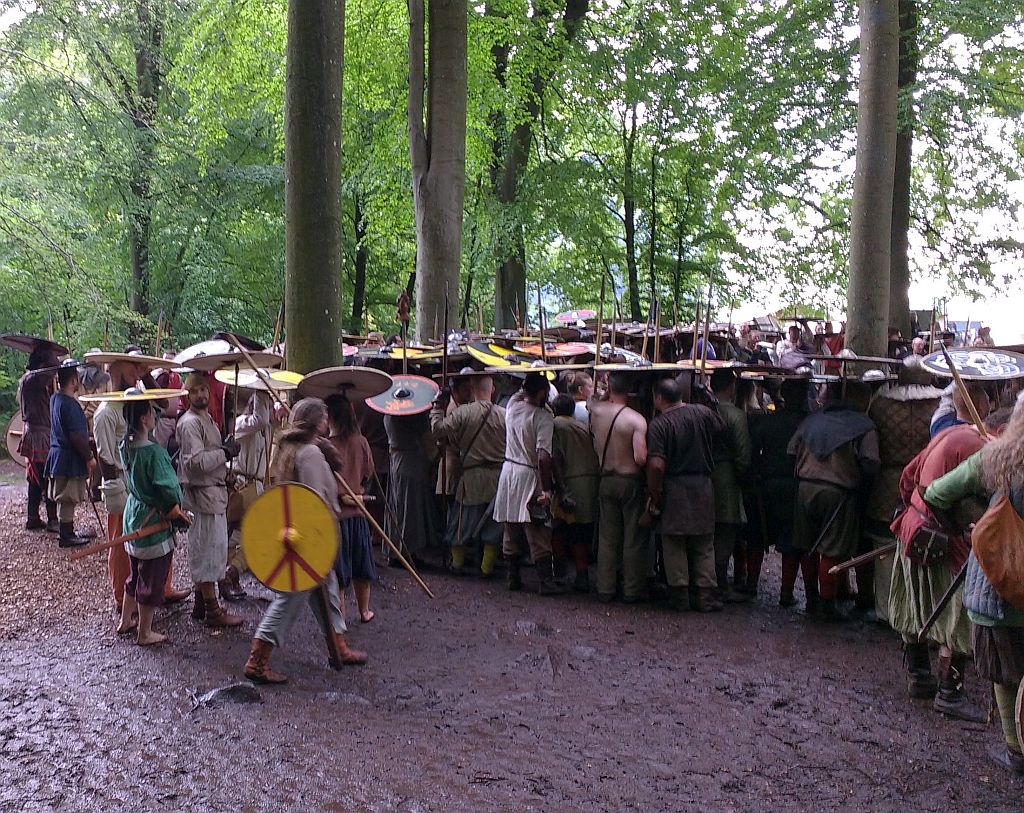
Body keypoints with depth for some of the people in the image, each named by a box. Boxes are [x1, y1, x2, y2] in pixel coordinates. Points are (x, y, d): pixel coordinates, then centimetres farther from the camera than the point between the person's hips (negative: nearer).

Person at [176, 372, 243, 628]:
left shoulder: (207, 420, 15)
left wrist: (226, 450, 9)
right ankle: (212, 611, 3)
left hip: (215, 491, 10)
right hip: (202, 492, -10)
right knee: (208, 550, -4)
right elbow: (195, 462, -24)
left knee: (207, 550, 17)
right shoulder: (189, 423, -15)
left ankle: (202, 604, 27)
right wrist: (225, 453, -16)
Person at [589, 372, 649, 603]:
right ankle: (632, 590, 12)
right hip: (631, 480, -4)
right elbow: (641, 458, -25)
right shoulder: (636, 419, -18)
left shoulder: (596, 410, -6)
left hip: (606, 480, 4)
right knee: (634, 538, 7)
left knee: (607, 536, 13)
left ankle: (605, 589, 17)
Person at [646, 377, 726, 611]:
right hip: (703, 486, 4)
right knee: (704, 544, 13)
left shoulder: (659, 425, -13)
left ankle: (679, 596, 12)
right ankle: (705, 596, 13)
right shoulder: (703, 412, -1)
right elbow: (722, 429, 14)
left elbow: (656, 465, -19)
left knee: (674, 544, 9)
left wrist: (653, 495, -9)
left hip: (674, 488, -3)